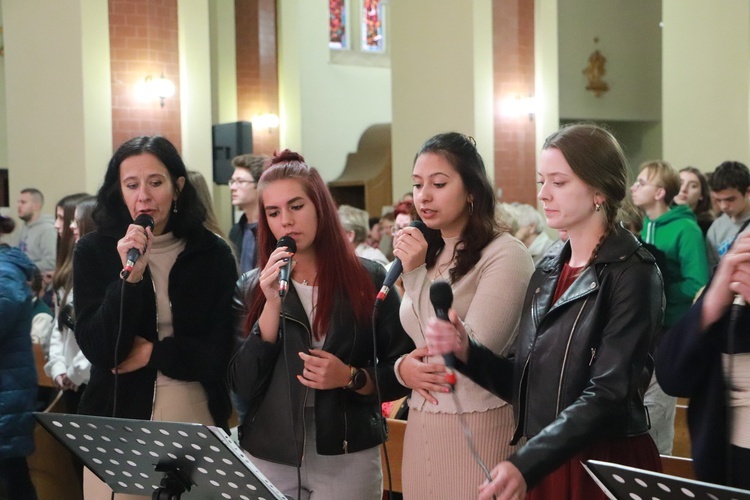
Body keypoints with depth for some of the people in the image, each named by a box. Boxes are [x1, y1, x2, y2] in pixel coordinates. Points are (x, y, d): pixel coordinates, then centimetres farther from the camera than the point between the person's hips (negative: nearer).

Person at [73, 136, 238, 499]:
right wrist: (130, 276, -21)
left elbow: (223, 349, -2)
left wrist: (154, 353, -12)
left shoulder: (212, 253, -2)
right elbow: (96, 349, -11)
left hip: (196, 423, 1)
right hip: (117, 423, 0)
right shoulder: (93, 251, -2)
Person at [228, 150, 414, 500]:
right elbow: (243, 387, -7)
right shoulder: (250, 288, 2)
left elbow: (401, 373, 1)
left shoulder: (369, 279, -2)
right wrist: (273, 304, -14)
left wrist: (351, 378, -16)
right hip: (267, 459, 1)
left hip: (348, 460, -1)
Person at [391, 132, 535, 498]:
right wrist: (401, 366, -6)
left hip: (477, 428, -7)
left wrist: (417, 275, -18)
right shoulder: (425, 253, 11)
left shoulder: (506, 255, -13)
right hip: (420, 427, 7)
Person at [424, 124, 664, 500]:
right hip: (544, 465, 6)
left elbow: (607, 394, -20)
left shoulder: (632, 274, -11)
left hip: (609, 468, -6)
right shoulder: (546, 277, 9)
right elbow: (526, 384, 10)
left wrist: (526, 465, -28)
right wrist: (466, 351, -7)